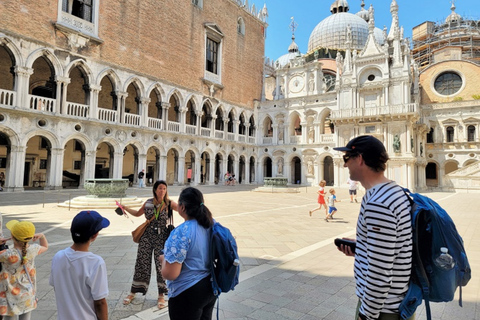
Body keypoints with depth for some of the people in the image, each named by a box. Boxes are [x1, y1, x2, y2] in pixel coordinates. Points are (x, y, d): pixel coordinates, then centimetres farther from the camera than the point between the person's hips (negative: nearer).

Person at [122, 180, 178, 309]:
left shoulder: (169, 203, -4)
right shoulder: (148, 203, 4)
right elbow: (138, 213, 19)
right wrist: (125, 208, 8)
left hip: (161, 237, -2)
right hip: (147, 235, 2)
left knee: (161, 265, 2)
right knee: (141, 263, 9)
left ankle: (161, 296, 17)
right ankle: (133, 292, 28)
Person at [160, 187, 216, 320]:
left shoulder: (181, 232, -26)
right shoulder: (212, 224, -4)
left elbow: (170, 274, -25)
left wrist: (163, 259, -5)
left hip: (188, 294, -6)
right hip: (210, 288, 7)